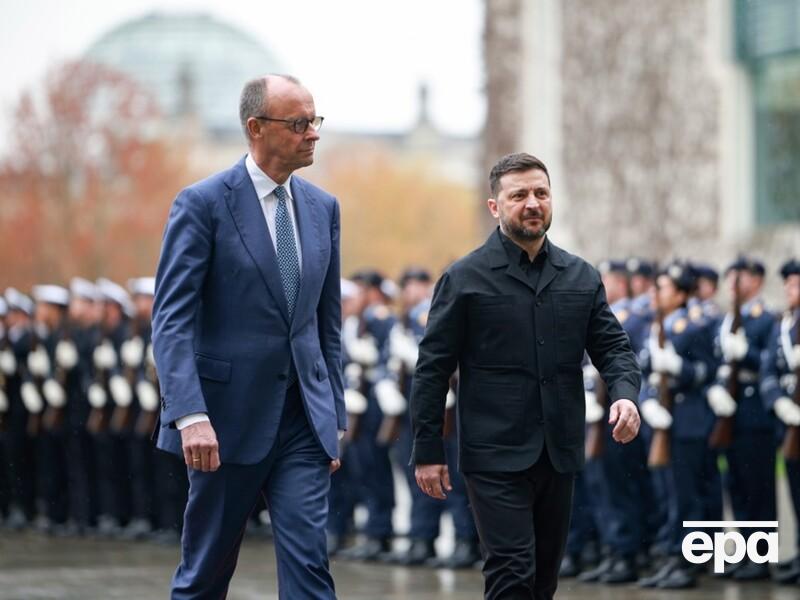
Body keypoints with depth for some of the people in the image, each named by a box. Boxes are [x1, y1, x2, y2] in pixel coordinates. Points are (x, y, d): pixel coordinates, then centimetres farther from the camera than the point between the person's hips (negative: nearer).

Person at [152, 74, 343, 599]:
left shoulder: (323, 208, 10)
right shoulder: (204, 203, -8)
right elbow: (172, 319, -13)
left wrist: (335, 416, 12)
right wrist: (190, 416, -24)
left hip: (304, 420, 4)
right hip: (229, 416, -4)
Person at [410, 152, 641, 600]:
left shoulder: (582, 277, 10)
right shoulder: (465, 279, -3)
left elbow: (613, 345, 10)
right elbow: (433, 369, -2)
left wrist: (625, 393, -13)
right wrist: (428, 450, -5)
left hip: (560, 454, 5)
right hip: (497, 456, -5)